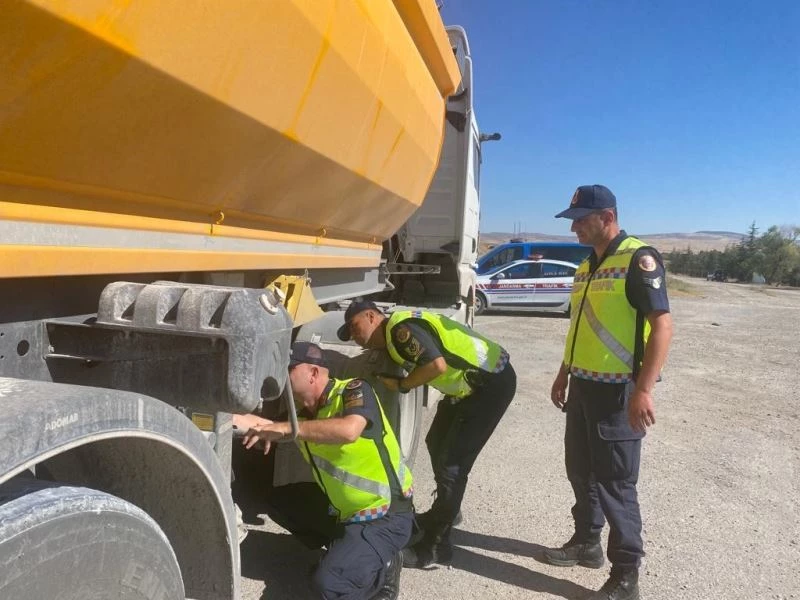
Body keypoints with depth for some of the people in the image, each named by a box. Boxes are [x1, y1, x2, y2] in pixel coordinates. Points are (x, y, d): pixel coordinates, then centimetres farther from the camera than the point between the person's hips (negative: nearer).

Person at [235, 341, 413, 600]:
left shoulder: (354, 391, -17)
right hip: (348, 514, 8)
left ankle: (383, 568, 5)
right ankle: (343, 548, 13)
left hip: (386, 515, -8)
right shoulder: (300, 412, 5)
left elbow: (348, 430, -36)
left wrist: (284, 429, -32)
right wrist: (238, 419, -14)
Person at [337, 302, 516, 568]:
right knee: (437, 444, 22)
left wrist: (401, 384, -16)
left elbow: (437, 365, -30)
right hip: (470, 384, 10)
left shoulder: (400, 328, -20)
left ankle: (434, 547, 5)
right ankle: (445, 512, 41)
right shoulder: (392, 337, 10)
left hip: (492, 383, -10)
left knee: (451, 464, -7)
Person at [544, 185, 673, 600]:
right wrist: (564, 374, 21)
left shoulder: (638, 259, -13)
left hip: (617, 391, -8)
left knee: (615, 482, 0)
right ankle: (586, 542, 36)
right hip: (583, 387, 8)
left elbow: (662, 325, -20)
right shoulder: (586, 267, 13)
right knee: (581, 471, 18)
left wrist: (643, 390, -26)